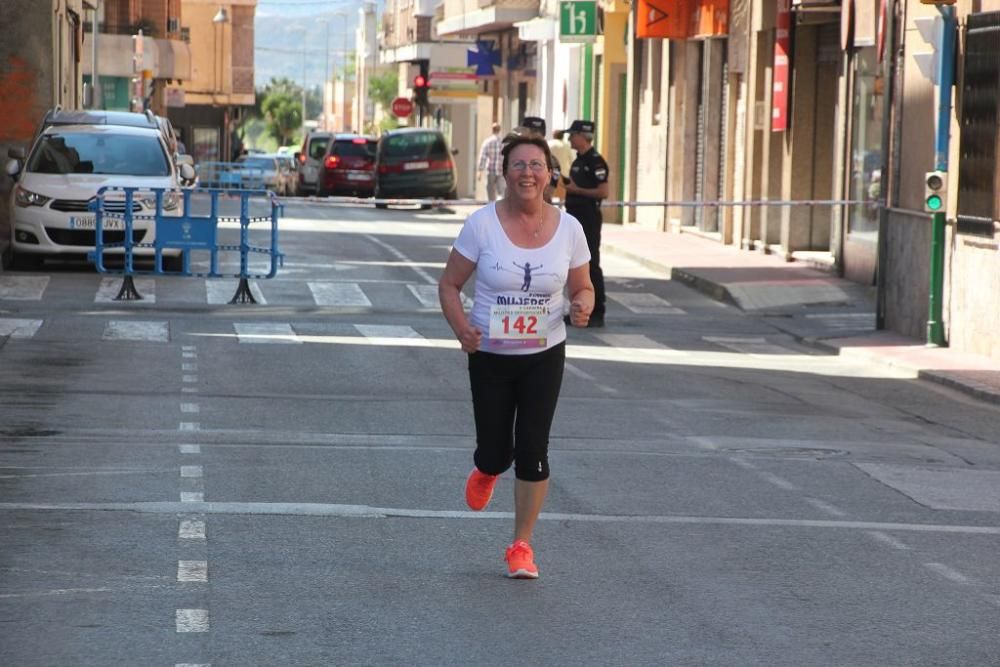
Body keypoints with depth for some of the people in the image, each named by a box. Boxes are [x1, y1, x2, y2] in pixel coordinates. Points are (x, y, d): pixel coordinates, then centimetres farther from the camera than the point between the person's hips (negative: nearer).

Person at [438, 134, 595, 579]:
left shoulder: (567, 228, -5)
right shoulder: (482, 224, -11)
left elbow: (582, 288, 8)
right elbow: (449, 284, -4)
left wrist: (582, 306, -17)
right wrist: (461, 328, -22)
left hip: (545, 356, 1)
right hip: (490, 356, -1)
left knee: (533, 449, -5)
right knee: (496, 452, 5)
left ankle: (522, 546, 9)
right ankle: (486, 471, 45)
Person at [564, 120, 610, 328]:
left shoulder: (595, 161, -13)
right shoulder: (578, 161, 16)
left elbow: (603, 191, -20)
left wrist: (576, 189, -18)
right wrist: (565, 183, 7)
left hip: (589, 219, -10)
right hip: (575, 217, 10)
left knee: (591, 265, -7)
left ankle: (597, 313, -4)